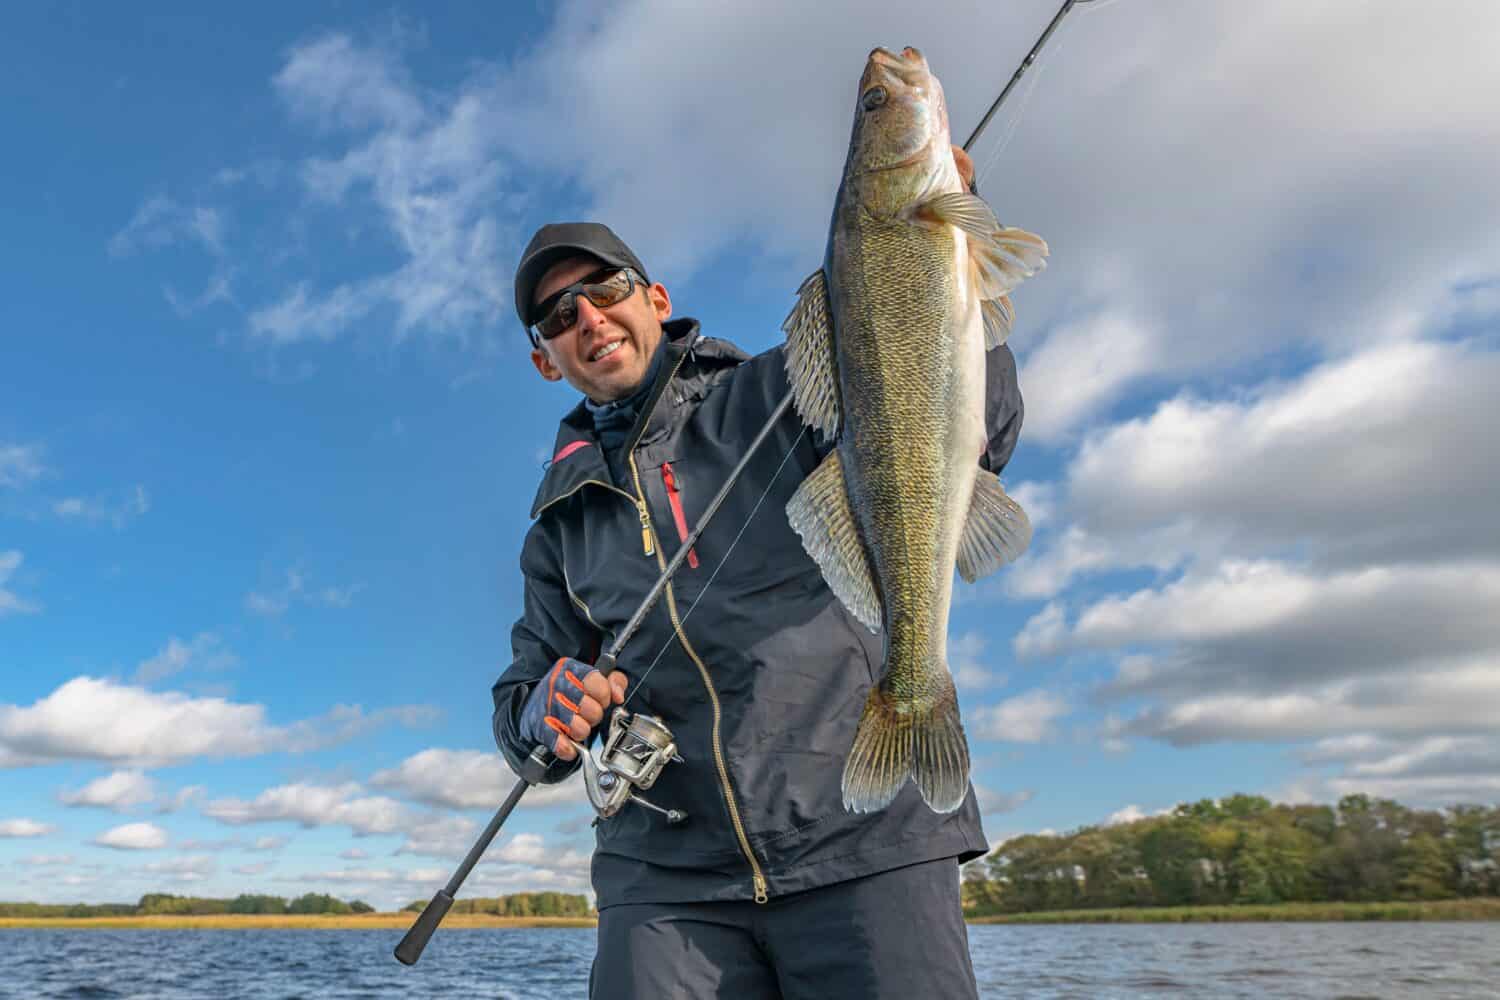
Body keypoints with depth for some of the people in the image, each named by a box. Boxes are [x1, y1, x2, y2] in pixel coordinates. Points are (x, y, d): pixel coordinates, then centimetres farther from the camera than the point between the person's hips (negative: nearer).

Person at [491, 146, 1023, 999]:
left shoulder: (780, 394, 7)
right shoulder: (562, 523, 18)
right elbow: (520, 709, 20)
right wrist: (548, 712, -5)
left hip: (865, 840, -2)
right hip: (669, 877, 3)